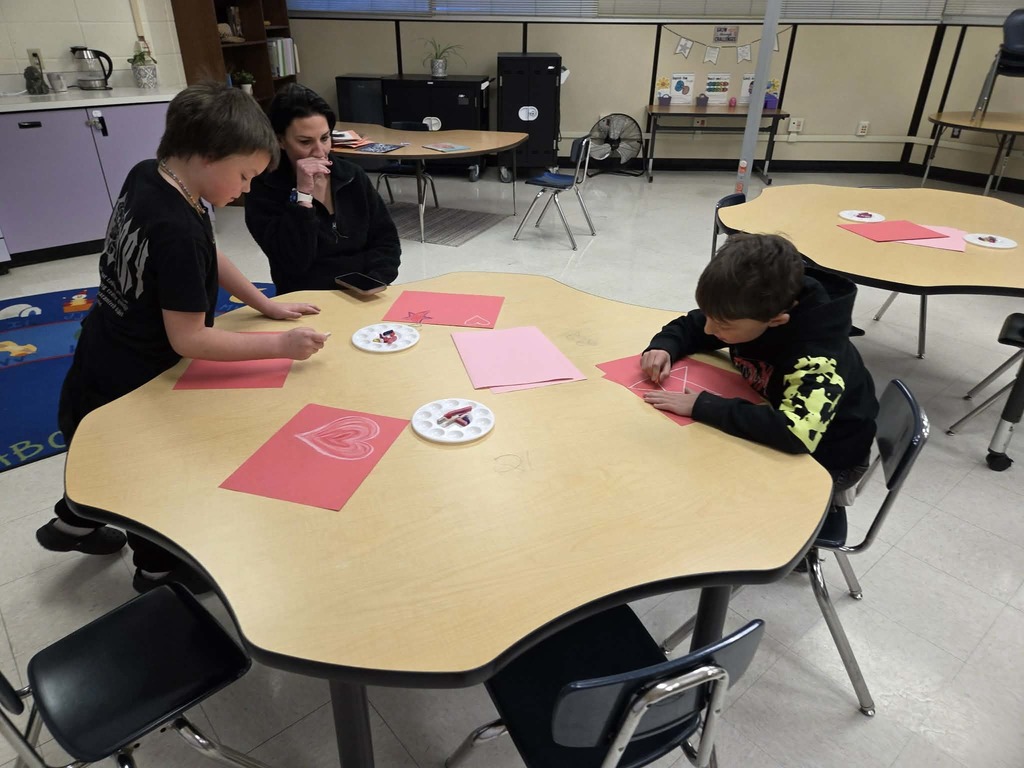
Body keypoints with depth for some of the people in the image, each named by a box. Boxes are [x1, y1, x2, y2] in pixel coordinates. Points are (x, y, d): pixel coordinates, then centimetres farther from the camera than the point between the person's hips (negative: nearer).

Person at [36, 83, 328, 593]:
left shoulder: (146, 176, -6)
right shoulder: (177, 230, -34)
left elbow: (205, 257, 6)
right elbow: (188, 339, -31)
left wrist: (265, 304, 4)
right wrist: (280, 346, -28)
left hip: (102, 367, 8)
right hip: (128, 386, -8)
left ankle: (75, 523, 59)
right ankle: (159, 570, 43)